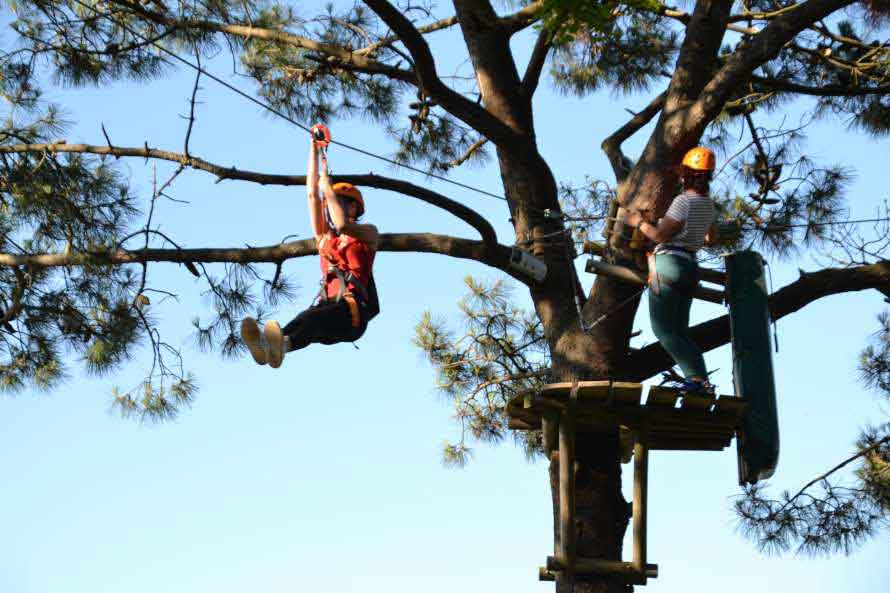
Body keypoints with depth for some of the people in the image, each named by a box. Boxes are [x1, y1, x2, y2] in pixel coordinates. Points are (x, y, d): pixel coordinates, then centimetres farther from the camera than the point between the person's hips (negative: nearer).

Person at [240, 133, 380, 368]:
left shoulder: (368, 233, 17)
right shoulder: (325, 236, 32)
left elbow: (342, 225, -5)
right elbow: (312, 194, 28)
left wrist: (326, 180, 1)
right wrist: (314, 150, 27)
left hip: (353, 313, -4)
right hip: (327, 307, 4)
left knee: (312, 318, -38)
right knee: (307, 319, -34)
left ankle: (282, 344, -69)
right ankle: (266, 345, -65)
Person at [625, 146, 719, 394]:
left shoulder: (683, 201, -14)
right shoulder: (708, 204, 12)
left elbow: (660, 236, -15)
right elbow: (710, 238, 27)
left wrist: (638, 222, -1)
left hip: (668, 262, -8)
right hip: (691, 267, 8)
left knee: (663, 329, -6)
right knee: (680, 331, 11)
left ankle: (697, 378, -17)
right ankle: (702, 381, 0)